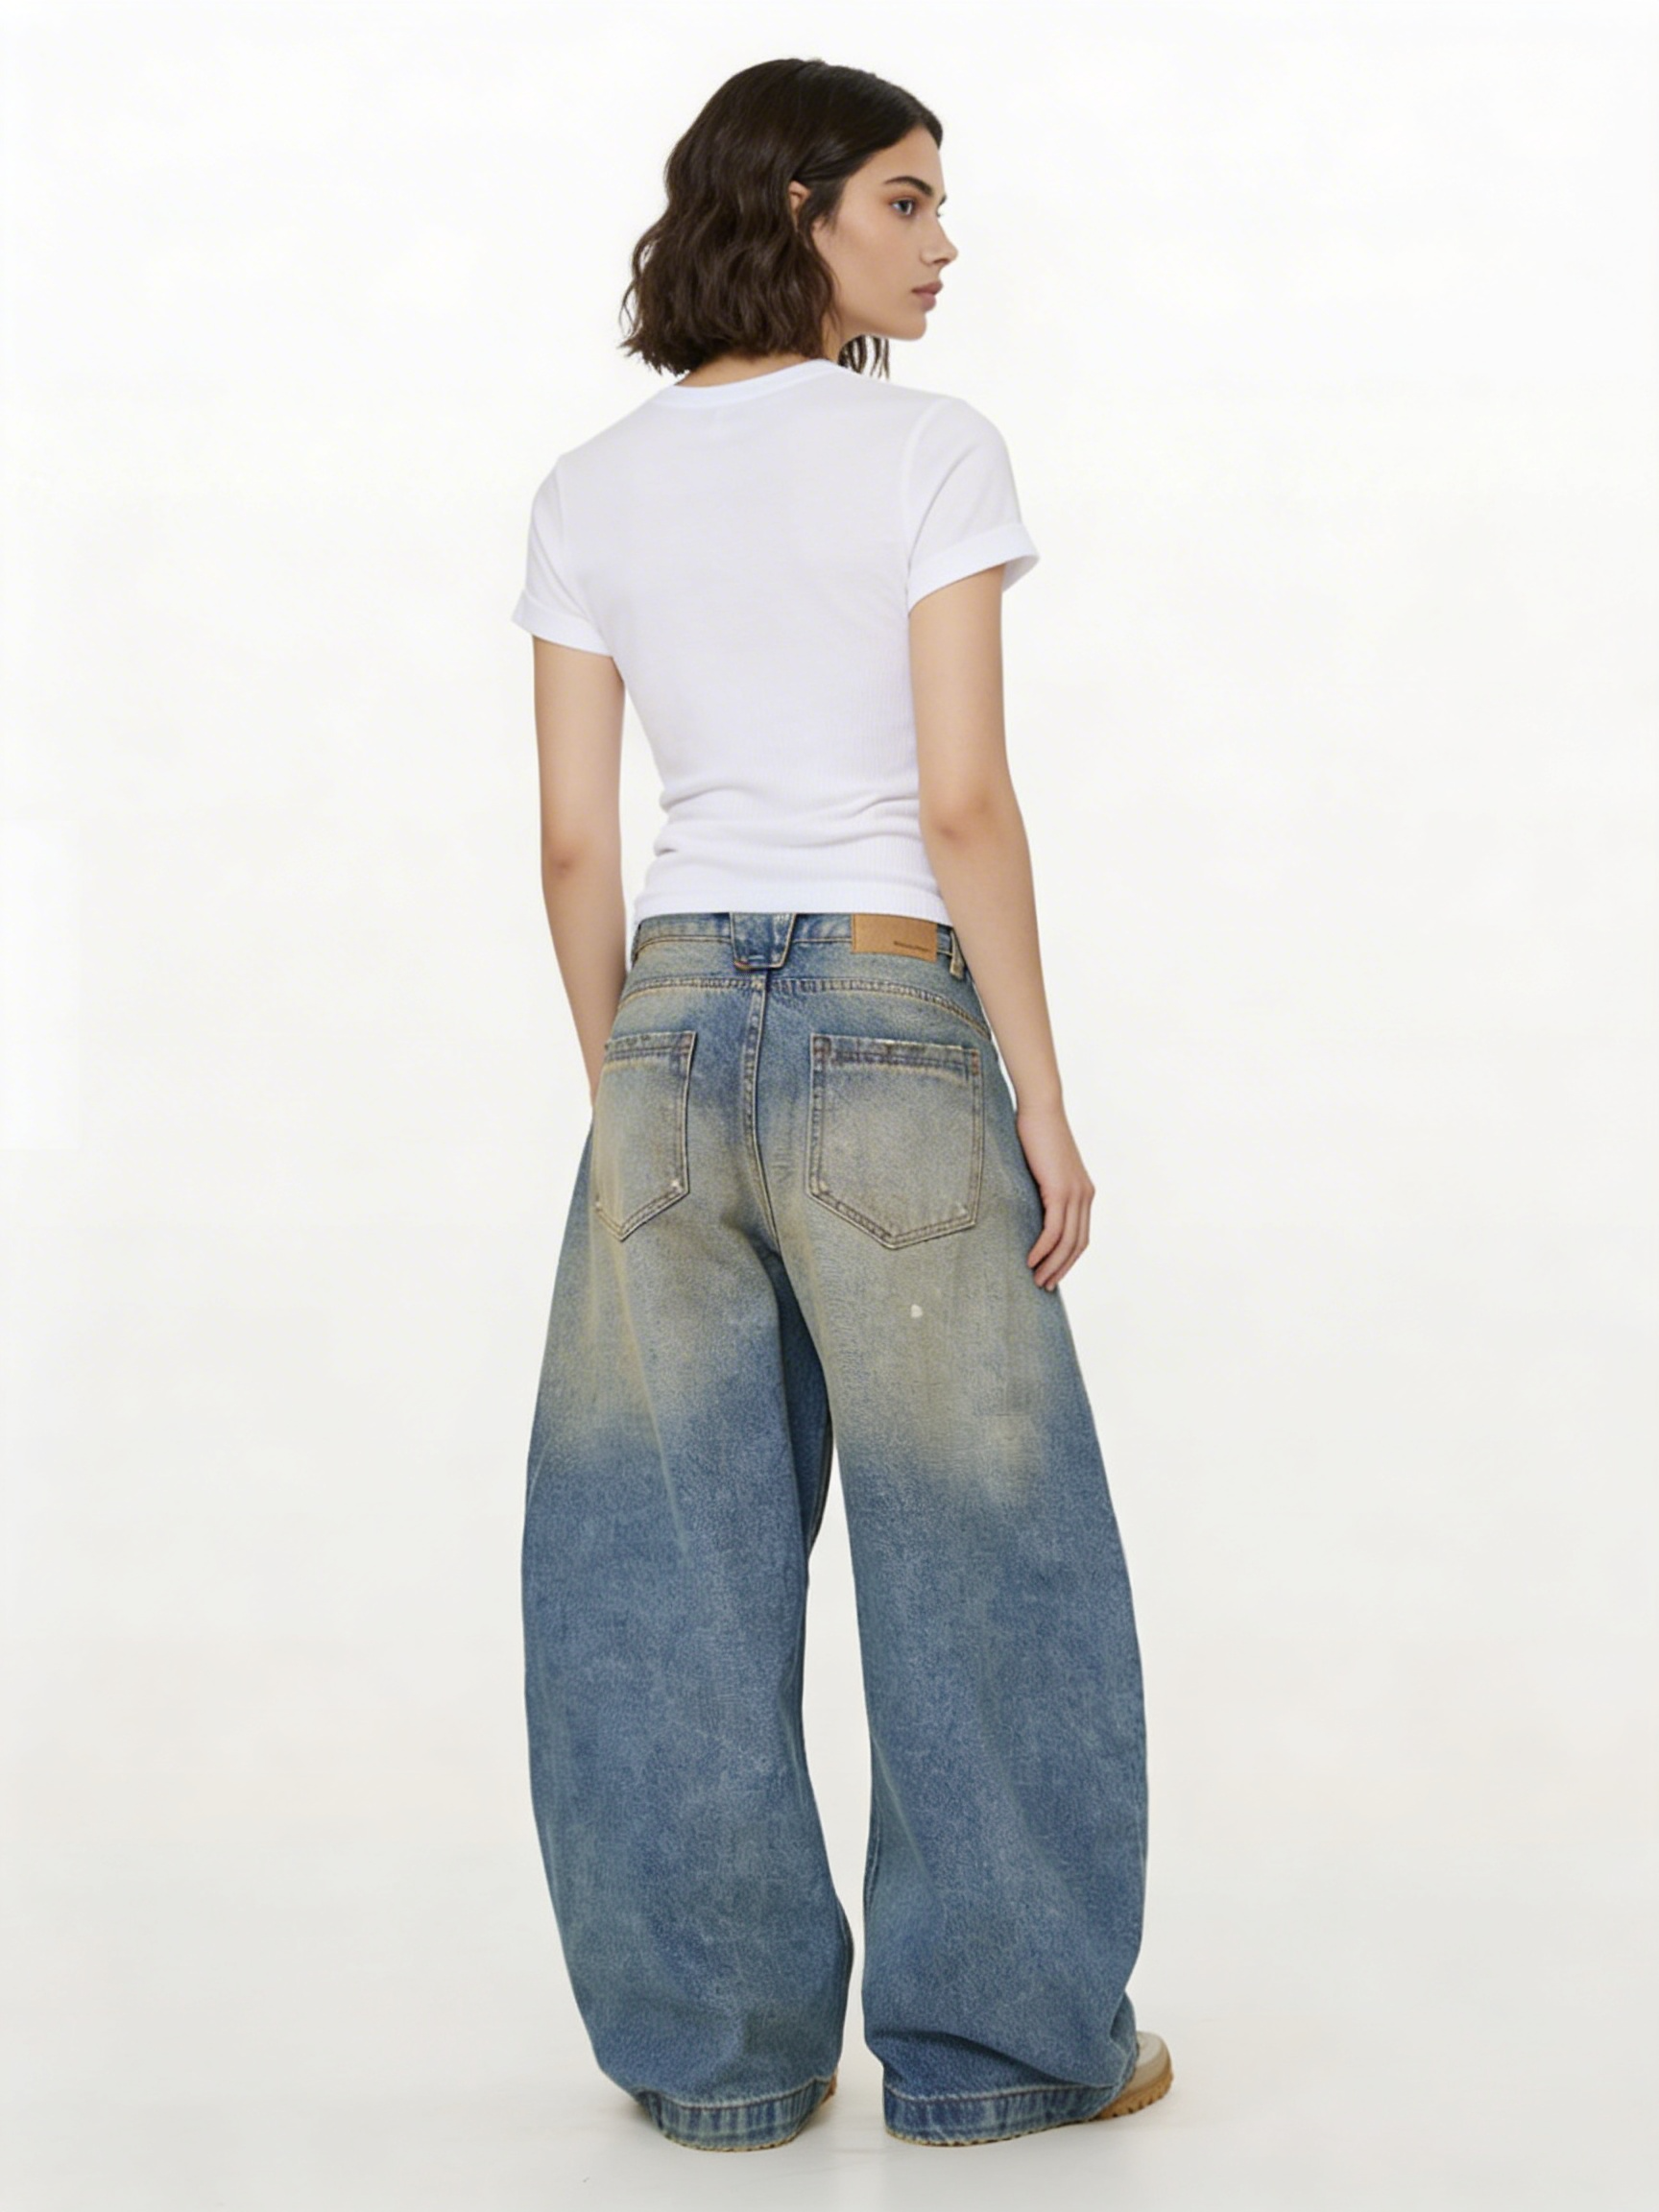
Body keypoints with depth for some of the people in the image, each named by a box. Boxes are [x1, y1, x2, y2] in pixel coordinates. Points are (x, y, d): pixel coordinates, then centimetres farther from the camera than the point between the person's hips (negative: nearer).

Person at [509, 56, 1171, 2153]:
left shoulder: (591, 492, 7)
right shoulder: (930, 450, -7)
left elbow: (574, 842, 6)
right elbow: (964, 805, -13)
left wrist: (621, 1100, 15)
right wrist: (1044, 1105, -7)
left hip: (672, 1027, 5)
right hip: (891, 1028, -4)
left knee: (666, 1553, 11)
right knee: (978, 1544, 9)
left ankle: (717, 2043, 19)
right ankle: (1000, 2036, 20)